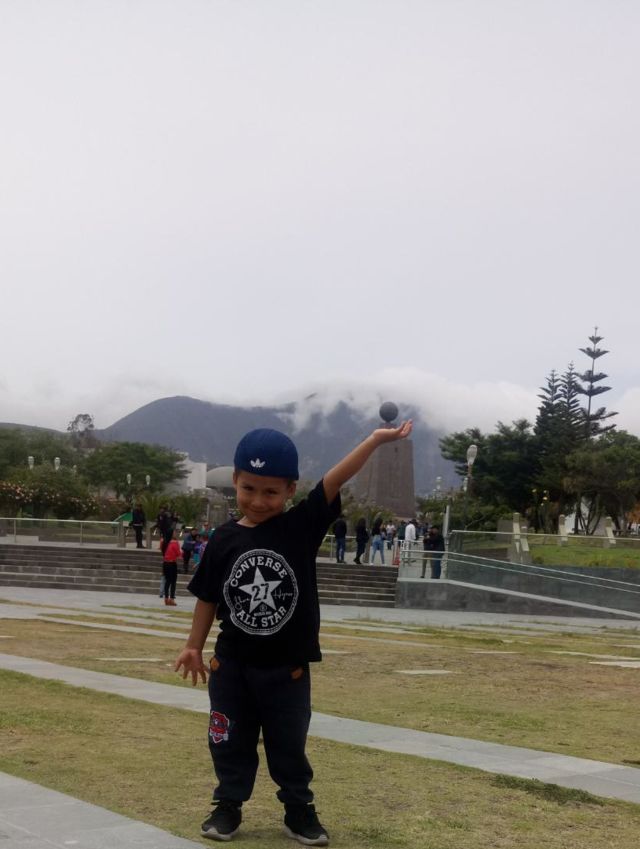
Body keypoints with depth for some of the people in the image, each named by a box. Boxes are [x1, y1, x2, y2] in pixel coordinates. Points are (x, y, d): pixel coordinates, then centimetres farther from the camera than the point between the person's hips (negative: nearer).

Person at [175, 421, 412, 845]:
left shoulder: (302, 526, -9)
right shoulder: (225, 539, -5)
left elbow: (335, 481, -19)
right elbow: (208, 597, 3)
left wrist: (375, 440, -24)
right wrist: (194, 646, 8)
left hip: (287, 666, -1)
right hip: (231, 664, 1)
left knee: (289, 744, 12)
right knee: (230, 741, 12)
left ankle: (299, 810, 26)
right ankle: (229, 806, 27)